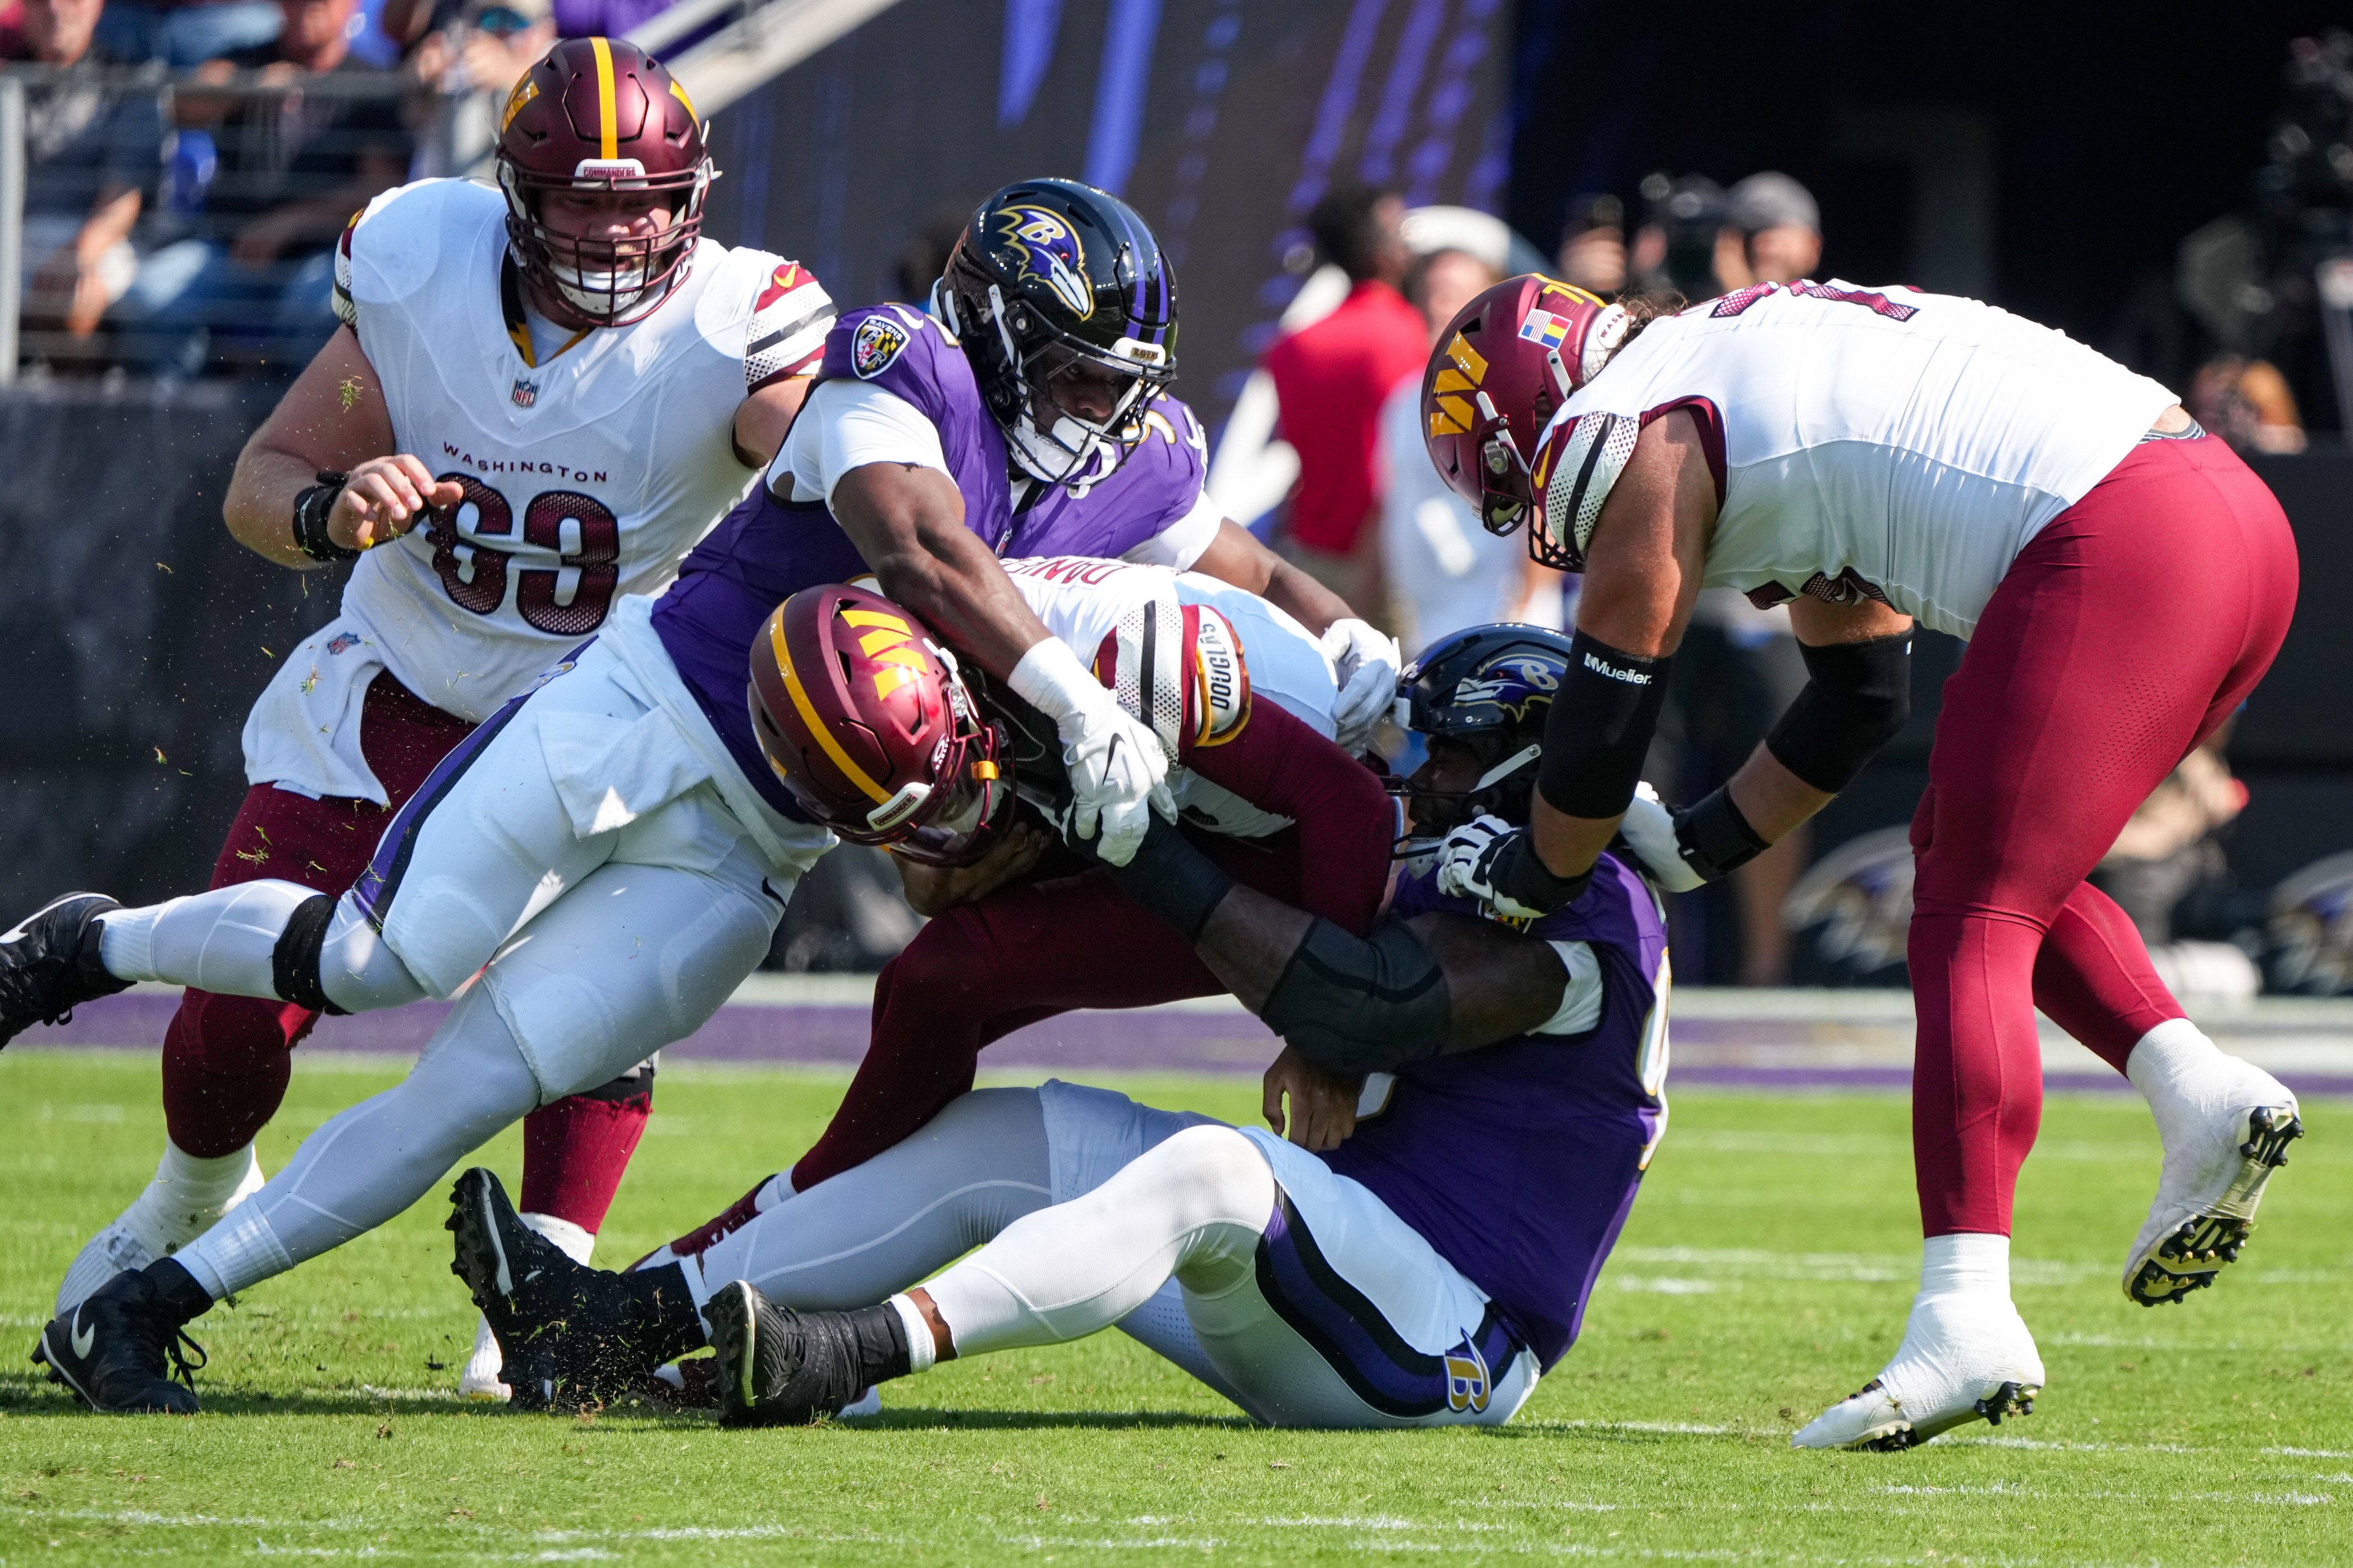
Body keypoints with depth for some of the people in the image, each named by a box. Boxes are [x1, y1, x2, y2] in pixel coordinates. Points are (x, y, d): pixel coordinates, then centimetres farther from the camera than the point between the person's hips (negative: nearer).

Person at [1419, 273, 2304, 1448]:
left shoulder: (1637, 438, 1)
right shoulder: (1752, 368, 29)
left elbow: (1607, 717, 5)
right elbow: (1855, 704, 33)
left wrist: (1532, 875, 22)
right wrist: (1689, 849, 35)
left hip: (2113, 552, -9)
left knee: (1968, 919, -6)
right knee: (1968, 855, 22)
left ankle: (1966, 1315, -15)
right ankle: (2202, 1094, 7)